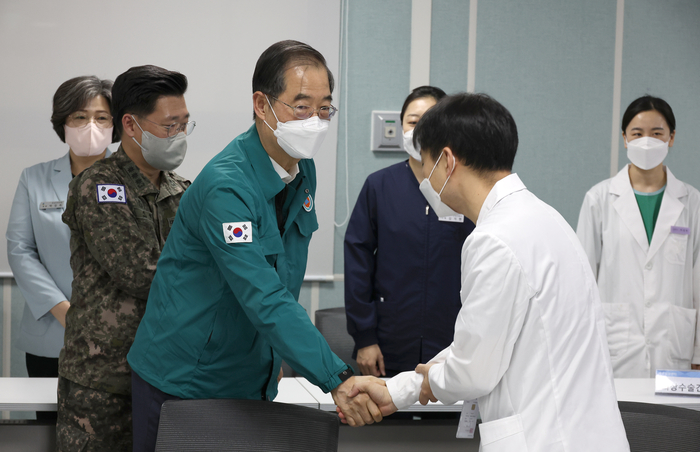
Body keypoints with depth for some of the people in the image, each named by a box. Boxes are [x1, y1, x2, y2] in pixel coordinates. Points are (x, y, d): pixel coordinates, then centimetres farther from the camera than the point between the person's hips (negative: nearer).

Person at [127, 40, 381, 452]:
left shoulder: (303, 173, 2)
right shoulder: (226, 186, -25)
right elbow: (265, 300, -33)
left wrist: (272, 358, 10)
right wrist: (337, 379, -39)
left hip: (251, 382, 7)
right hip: (182, 383, -7)